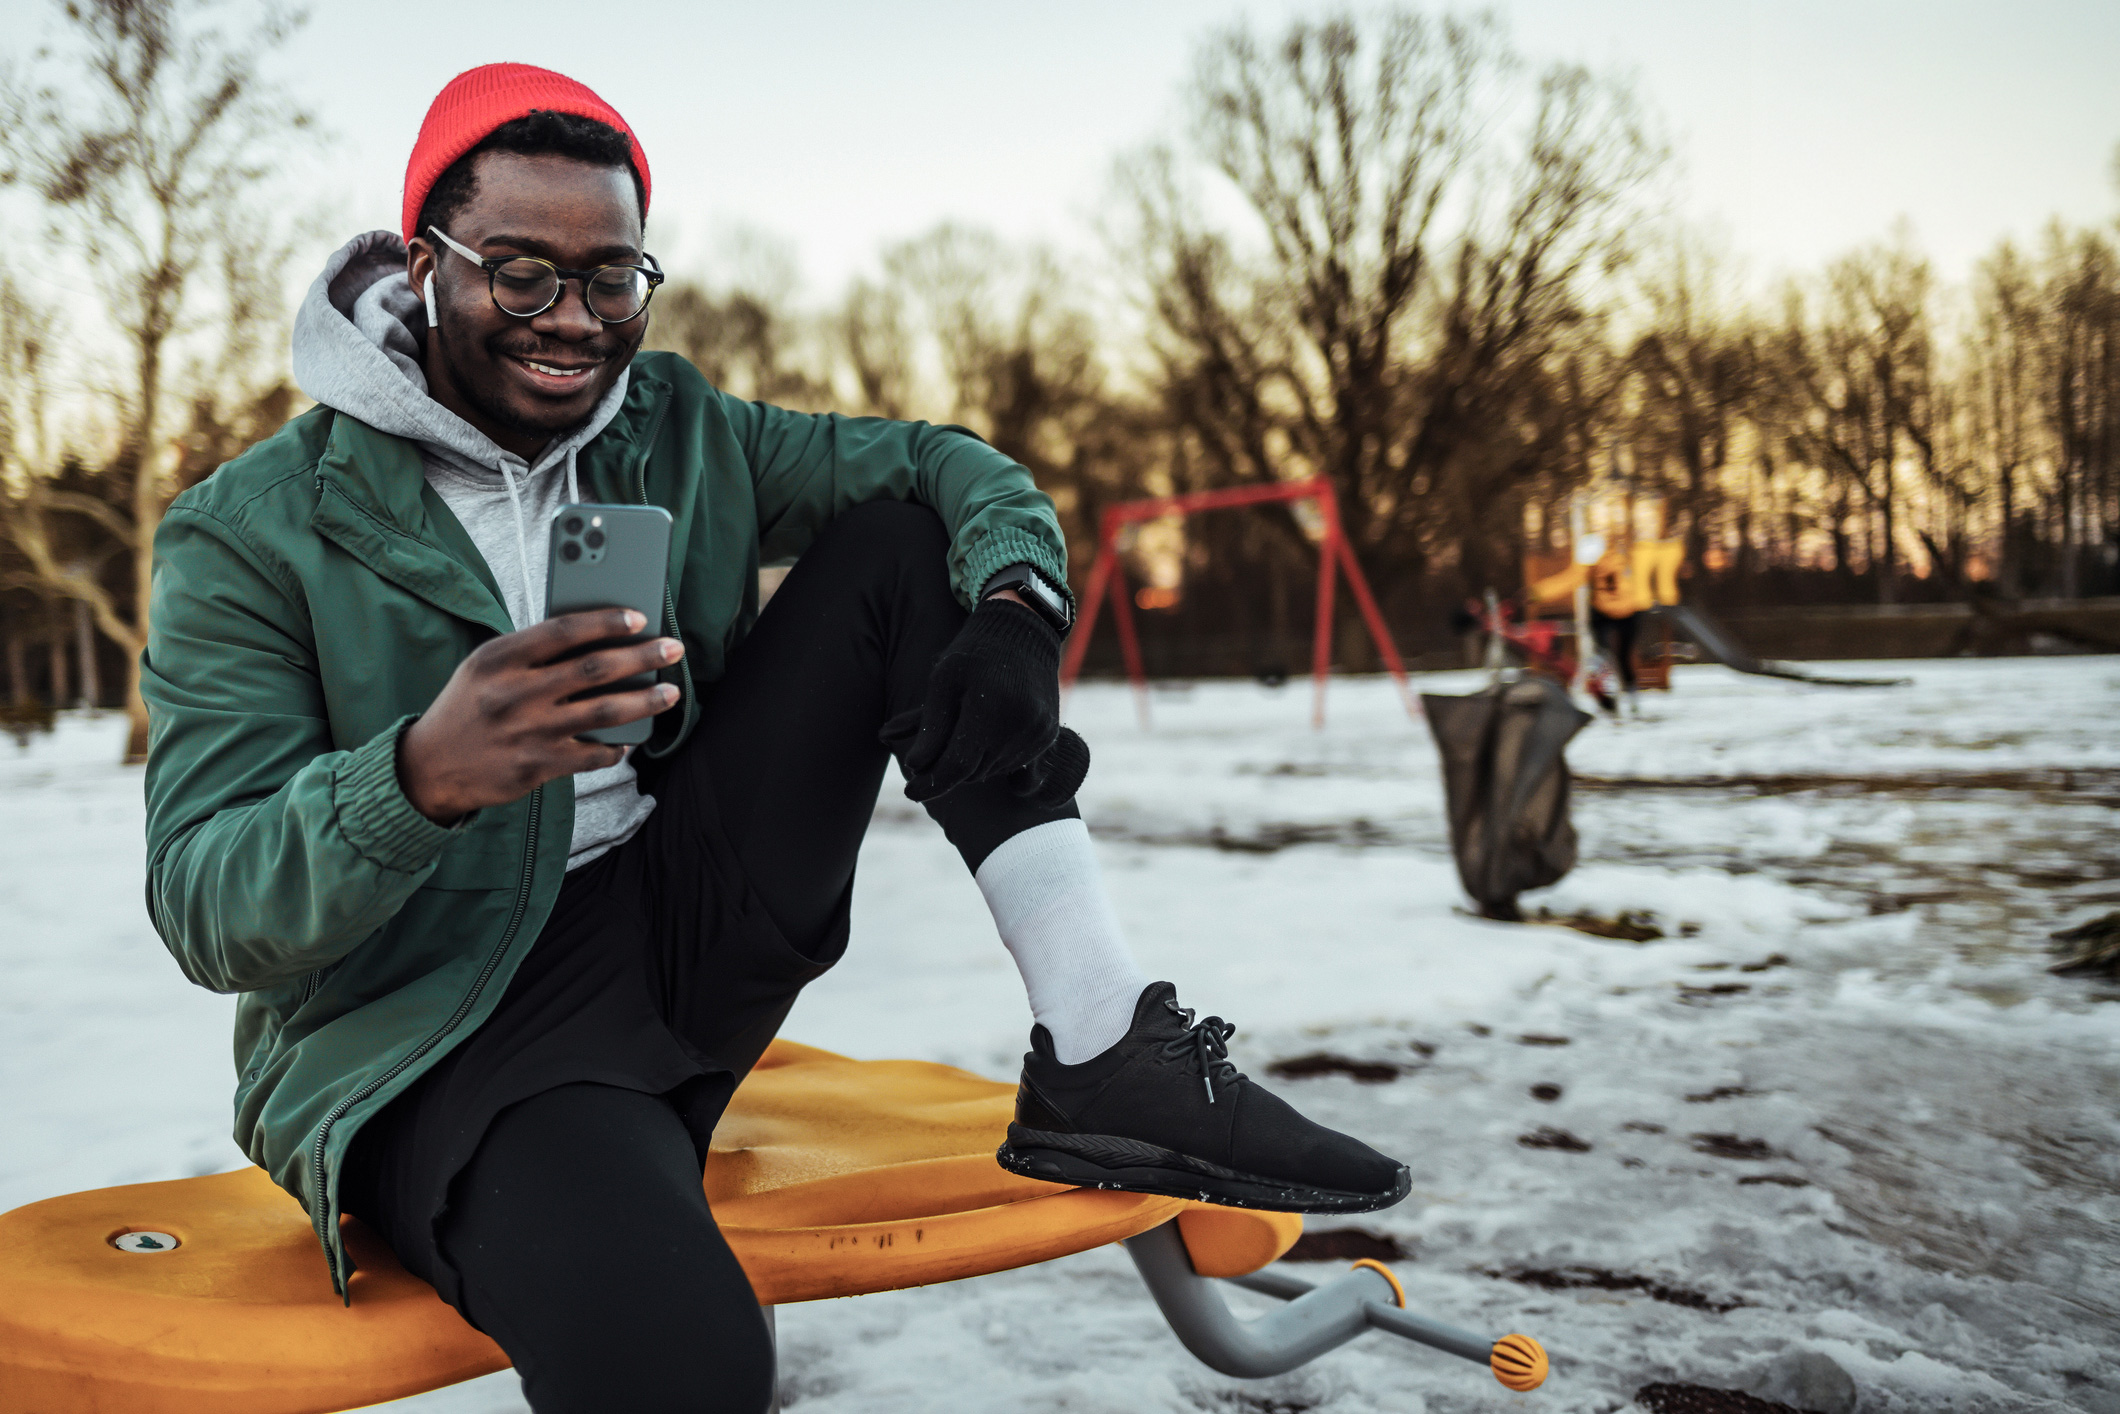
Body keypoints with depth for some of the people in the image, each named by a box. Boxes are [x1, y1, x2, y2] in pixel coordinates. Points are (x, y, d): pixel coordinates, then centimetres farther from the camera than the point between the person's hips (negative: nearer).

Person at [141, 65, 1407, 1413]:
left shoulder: (677, 435, 6)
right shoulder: (255, 535, -8)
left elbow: (955, 467, 6)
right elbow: (207, 911, -14)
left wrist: (1013, 609, -18)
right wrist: (420, 777, -36)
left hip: (690, 932, 7)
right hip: (440, 1038, -6)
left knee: (897, 544, -7)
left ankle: (1107, 1059, -13)